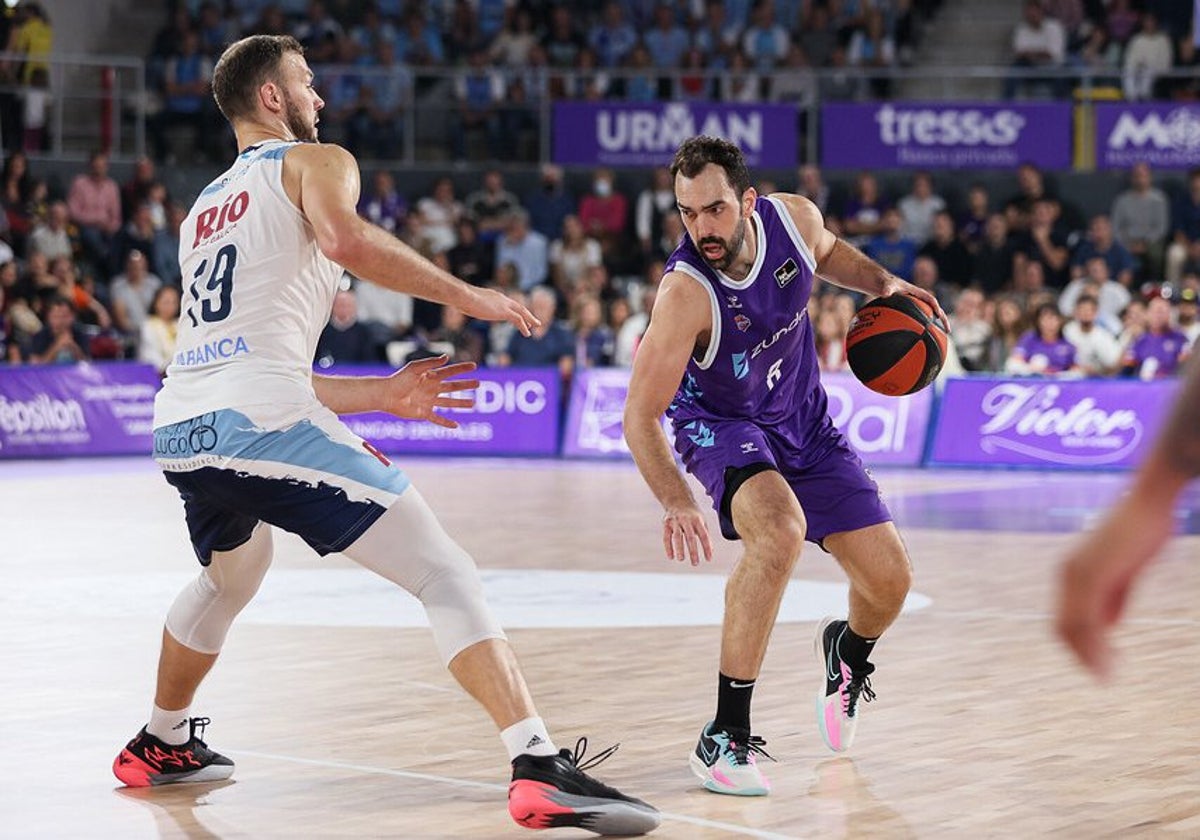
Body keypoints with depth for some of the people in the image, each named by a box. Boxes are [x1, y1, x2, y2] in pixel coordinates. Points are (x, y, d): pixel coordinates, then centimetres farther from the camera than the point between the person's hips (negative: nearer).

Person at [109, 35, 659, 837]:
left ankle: (160, 746, 52)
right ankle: (542, 769, -23)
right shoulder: (316, 161, 10)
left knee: (230, 575, 38)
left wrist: (383, 395, 33)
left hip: (181, 428, 8)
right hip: (262, 418, -8)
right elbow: (343, 238, -15)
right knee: (447, 574, -9)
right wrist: (467, 294, -7)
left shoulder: (206, 207, 31)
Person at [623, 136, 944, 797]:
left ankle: (848, 654, 43)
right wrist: (677, 502, -46)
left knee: (889, 580, 2)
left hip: (804, 423, 5)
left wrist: (883, 285, -4)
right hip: (718, 422, -5)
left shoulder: (794, 219, -18)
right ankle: (724, 737, -29)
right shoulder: (686, 291, -33)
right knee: (780, 528, -36)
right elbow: (640, 418, -31)